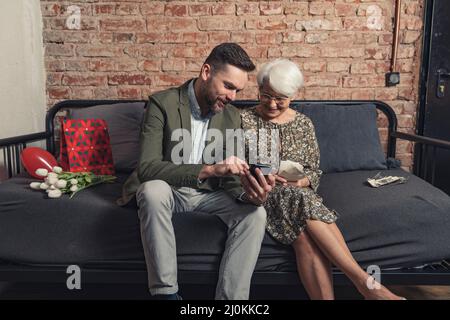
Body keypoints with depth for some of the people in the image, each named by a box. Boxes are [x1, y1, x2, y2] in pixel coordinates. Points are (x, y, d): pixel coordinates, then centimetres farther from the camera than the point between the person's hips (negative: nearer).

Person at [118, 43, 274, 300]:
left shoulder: (232, 117, -1)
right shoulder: (163, 103, -16)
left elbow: (228, 177, -2)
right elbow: (146, 168, -27)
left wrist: (247, 192, -28)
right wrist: (208, 169, -39)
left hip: (209, 192, 4)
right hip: (168, 190, -3)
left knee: (255, 213, -22)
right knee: (152, 190, -37)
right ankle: (165, 292, -25)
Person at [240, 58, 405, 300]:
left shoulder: (303, 124, 10)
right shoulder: (245, 119, 2)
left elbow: (314, 171, 10)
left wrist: (301, 181, -12)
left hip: (299, 193, 3)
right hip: (259, 196, -2)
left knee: (305, 235, -33)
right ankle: (365, 282, -34)